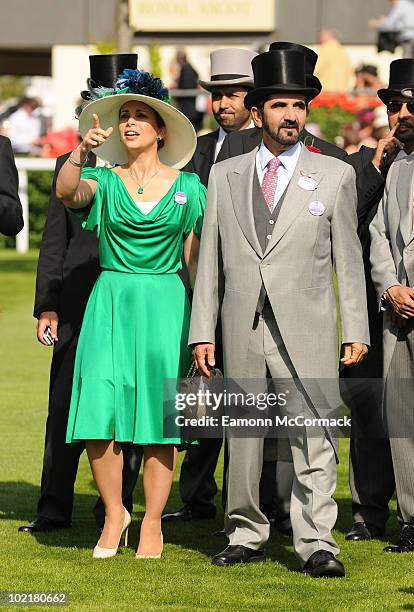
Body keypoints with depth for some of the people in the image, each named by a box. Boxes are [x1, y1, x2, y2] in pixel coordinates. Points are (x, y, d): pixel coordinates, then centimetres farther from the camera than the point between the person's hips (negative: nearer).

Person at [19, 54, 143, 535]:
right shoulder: (70, 166, 11)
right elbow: (54, 242, 10)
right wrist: (47, 307, 3)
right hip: (78, 308, 2)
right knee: (64, 409, 4)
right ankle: (54, 509, 12)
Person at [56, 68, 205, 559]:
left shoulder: (187, 188, 7)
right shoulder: (105, 181, 5)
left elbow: (194, 259, 10)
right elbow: (67, 192, -17)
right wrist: (81, 152, -34)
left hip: (164, 304, 0)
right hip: (110, 302, 0)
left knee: (160, 415, -1)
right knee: (99, 411, -9)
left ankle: (152, 523, 7)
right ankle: (113, 513, 8)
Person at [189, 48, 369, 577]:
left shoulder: (335, 176, 6)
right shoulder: (225, 176, 11)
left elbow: (348, 260, 6)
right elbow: (209, 260, 11)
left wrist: (356, 331, 1)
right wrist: (202, 332, 4)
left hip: (307, 333, -2)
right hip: (242, 330, 2)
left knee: (313, 435, -7)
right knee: (243, 436, 7)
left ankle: (316, 543, -6)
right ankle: (246, 535, 18)